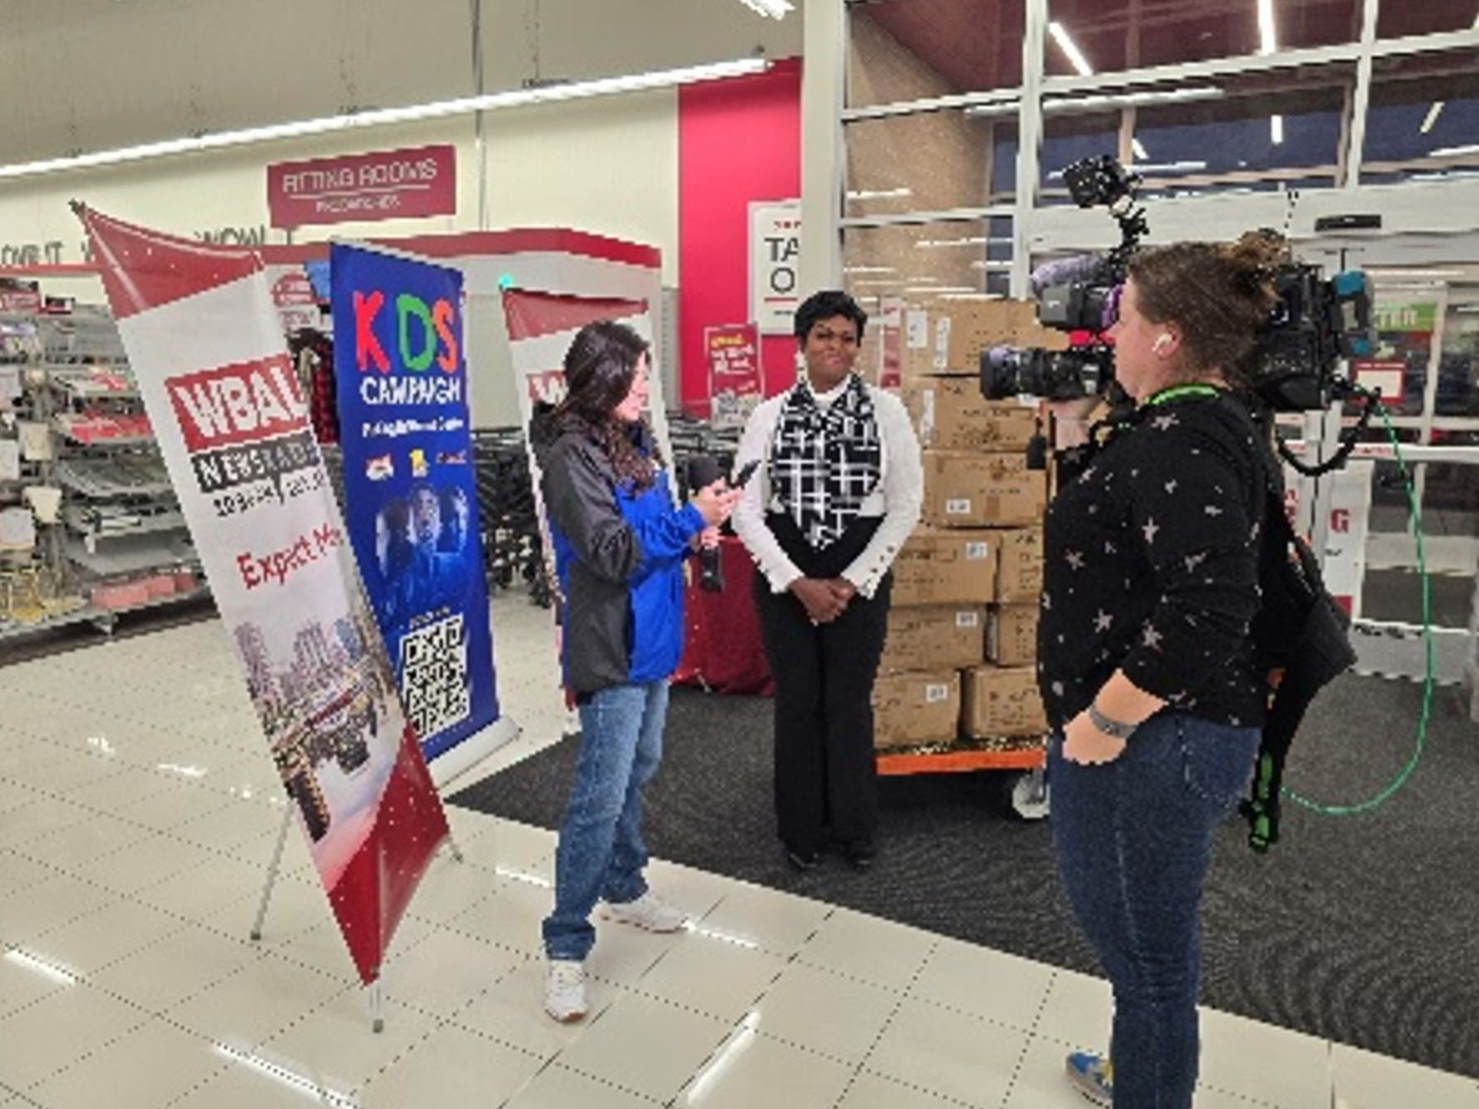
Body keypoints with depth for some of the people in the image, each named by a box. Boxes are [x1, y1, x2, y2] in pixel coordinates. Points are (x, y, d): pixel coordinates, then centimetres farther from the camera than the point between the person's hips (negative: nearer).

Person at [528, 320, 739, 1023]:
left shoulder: (636, 440, 9)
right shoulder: (572, 455, -17)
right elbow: (613, 552, -23)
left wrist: (692, 534, 1)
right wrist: (692, 517, -21)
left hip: (652, 641, 9)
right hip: (610, 648, -9)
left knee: (638, 770, 22)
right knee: (601, 798, -6)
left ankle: (624, 887, 41)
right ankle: (565, 948, 8)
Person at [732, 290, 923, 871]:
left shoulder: (885, 409, -2)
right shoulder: (769, 415, 0)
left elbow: (907, 504, -3)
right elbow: (745, 508, -3)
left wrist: (852, 581, -8)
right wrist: (798, 583, -10)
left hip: (861, 573, -1)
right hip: (783, 573, 1)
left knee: (850, 701, 7)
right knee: (796, 702, 8)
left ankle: (855, 830, 30)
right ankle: (801, 830, 29)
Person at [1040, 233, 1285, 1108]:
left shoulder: (1183, 444, -23)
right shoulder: (1188, 424, 9)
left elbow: (1205, 612, -32)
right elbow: (1103, 513, 21)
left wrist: (1103, 722, -23)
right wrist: (1071, 420, 12)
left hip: (1148, 743, -11)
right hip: (1167, 735, 11)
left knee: (1146, 951, 7)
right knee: (1148, 942, 28)